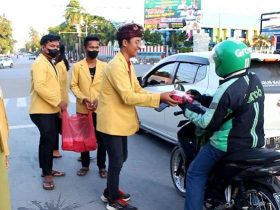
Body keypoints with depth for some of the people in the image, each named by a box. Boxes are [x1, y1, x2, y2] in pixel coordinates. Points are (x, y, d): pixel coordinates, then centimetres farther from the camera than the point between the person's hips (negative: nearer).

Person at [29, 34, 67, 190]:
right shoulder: (40, 63, -14)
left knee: (51, 141, 15)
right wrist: (58, 101, -23)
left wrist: (58, 105, 19)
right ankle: (47, 175, 7)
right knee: (47, 141, -4)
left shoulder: (50, 63, 18)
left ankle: (48, 170, 27)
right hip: (43, 111, -10)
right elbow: (39, 87, -26)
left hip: (52, 110, 10)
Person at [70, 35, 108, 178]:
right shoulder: (77, 66, 2)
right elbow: (74, 85, -1)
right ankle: (85, 165, 26)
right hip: (83, 109, 0)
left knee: (101, 139, 4)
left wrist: (99, 99, -15)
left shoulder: (104, 66, 3)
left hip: (100, 108, 0)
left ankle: (102, 166, 18)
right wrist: (83, 99, -16)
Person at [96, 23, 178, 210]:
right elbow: (128, 97, -27)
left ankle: (110, 191, 36)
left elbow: (137, 90, 7)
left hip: (121, 120, 10)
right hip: (112, 121, -10)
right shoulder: (116, 65, -22)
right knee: (116, 161, 1)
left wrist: (161, 97, -7)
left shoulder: (128, 65, 10)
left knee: (121, 158, 19)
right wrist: (159, 98, -26)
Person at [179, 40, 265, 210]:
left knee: (196, 174, 7)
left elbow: (208, 123, -17)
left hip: (229, 146, -9)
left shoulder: (228, 88, -25)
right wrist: (203, 98, 12)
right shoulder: (255, 80, 0)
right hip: (255, 141, 9)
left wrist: (187, 109, -4)